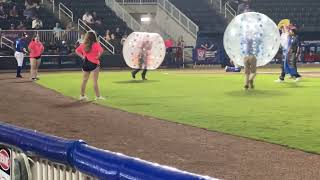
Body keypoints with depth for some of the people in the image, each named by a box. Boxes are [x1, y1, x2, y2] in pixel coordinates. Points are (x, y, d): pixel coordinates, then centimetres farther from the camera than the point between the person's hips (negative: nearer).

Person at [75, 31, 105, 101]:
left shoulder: (83, 45, 7)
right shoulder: (96, 44, -9)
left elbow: (77, 51, 15)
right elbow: (101, 50, -25)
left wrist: (82, 56, 9)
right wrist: (98, 56, -10)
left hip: (85, 63, 5)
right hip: (94, 63, -5)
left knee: (84, 80, 14)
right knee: (95, 81, -4)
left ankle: (82, 95, 21)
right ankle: (98, 96, -3)